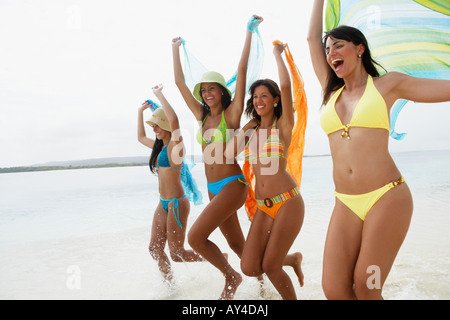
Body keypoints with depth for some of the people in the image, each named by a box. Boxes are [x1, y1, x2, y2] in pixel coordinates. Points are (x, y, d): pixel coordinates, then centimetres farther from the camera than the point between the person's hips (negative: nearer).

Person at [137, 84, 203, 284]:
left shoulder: (175, 144, -12)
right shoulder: (160, 146, 13)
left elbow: (174, 120, -31)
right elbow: (141, 137, 31)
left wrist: (159, 94, -22)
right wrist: (140, 111, 28)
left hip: (177, 203, -9)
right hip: (164, 204, 9)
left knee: (177, 255, 0)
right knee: (155, 249, 9)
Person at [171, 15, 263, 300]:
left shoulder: (231, 113, -5)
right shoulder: (202, 116, 10)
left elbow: (242, 70, -10)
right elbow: (180, 82, 15)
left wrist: (249, 31, -9)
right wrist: (176, 49, 22)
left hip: (233, 184, -6)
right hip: (213, 188, 7)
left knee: (195, 237, -14)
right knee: (237, 244, 14)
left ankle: (231, 276, 9)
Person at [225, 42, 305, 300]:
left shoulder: (283, 125, -2)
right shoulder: (251, 129, 13)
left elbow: (286, 87, -16)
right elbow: (229, 154, 3)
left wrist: (278, 53, -2)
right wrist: (244, 131, 5)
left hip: (288, 201, -5)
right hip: (264, 207, 5)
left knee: (269, 266, -8)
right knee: (250, 268, -2)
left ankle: (292, 298, 23)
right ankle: (292, 259, 27)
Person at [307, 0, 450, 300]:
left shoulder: (387, 84, 5)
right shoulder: (332, 91, 15)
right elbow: (312, 37, 20)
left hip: (386, 197, -3)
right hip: (347, 204, 4)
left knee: (365, 288, -2)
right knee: (334, 289, -3)